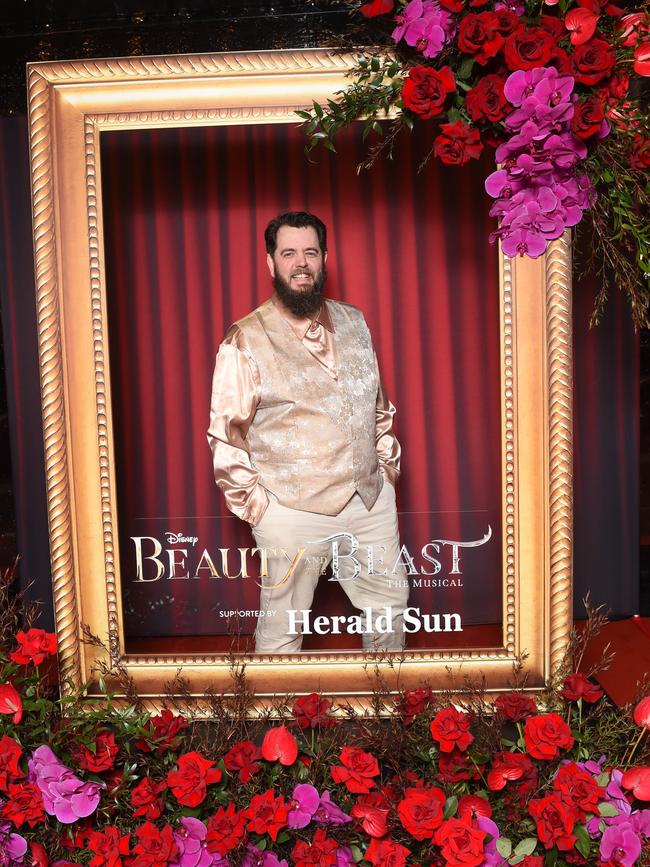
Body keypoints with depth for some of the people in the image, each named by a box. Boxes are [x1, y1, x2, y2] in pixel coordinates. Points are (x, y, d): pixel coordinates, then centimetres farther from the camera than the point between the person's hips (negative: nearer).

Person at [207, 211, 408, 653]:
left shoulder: (354, 322, 7)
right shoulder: (246, 340, -10)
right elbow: (226, 436, -9)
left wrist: (387, 463, 10)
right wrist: (257, 505, -10)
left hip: (372, 498, 6)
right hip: (294, 512, -5)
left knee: (389, 604, 20)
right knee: (282, 627, 9)